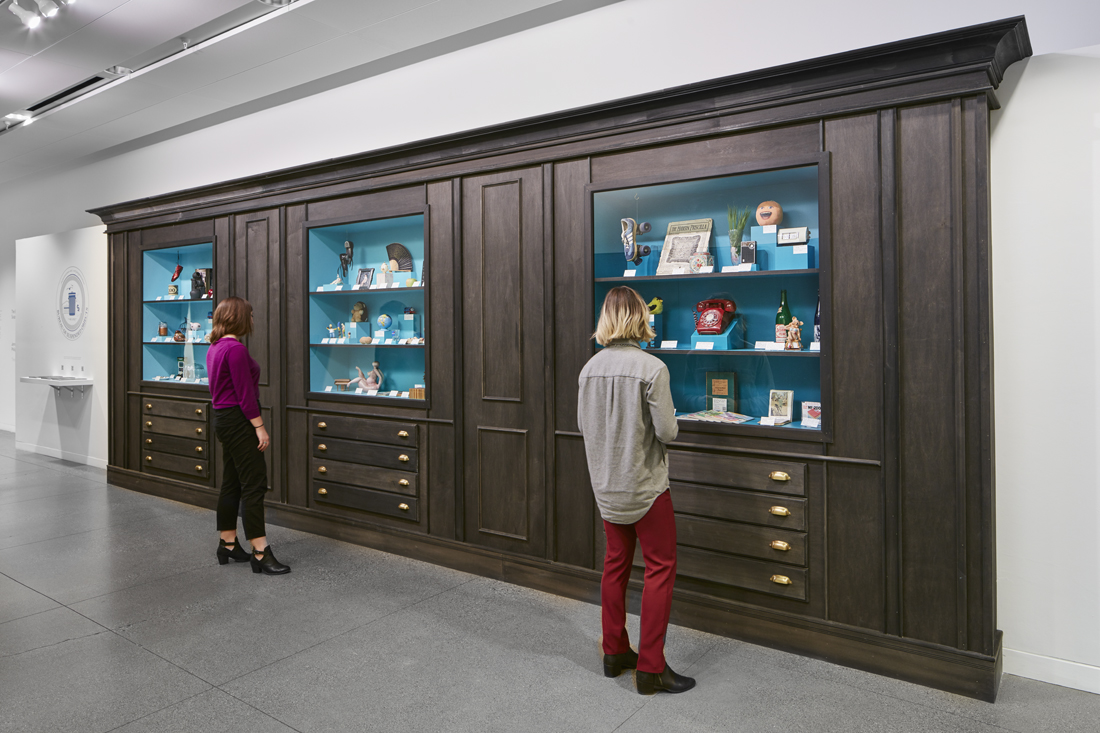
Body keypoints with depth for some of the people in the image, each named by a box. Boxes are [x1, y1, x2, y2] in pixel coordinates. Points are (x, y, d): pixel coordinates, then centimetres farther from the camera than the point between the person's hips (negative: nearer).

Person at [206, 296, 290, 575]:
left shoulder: (215, 347, 14)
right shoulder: (236, 348, -17)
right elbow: (245, 392, -19)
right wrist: (259, 426, -16)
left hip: (223, 418, 11)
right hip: (238, 420, -10)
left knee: (231, 484, 16)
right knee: (254, 484, -8)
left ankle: (228, 545, 25)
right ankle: (260, 553, -6)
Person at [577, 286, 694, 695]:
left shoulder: (589, 369, -1)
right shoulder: (652, 368, -18)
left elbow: (584, 424, 6)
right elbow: (667, 432, -17)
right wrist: (663, 417, 3)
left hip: (606, 485, 6)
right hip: (645, 485, -6)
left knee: (616, 563, 17)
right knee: (660, 568, 6)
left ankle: (615, 653, 29)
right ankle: (650, 668, 11)